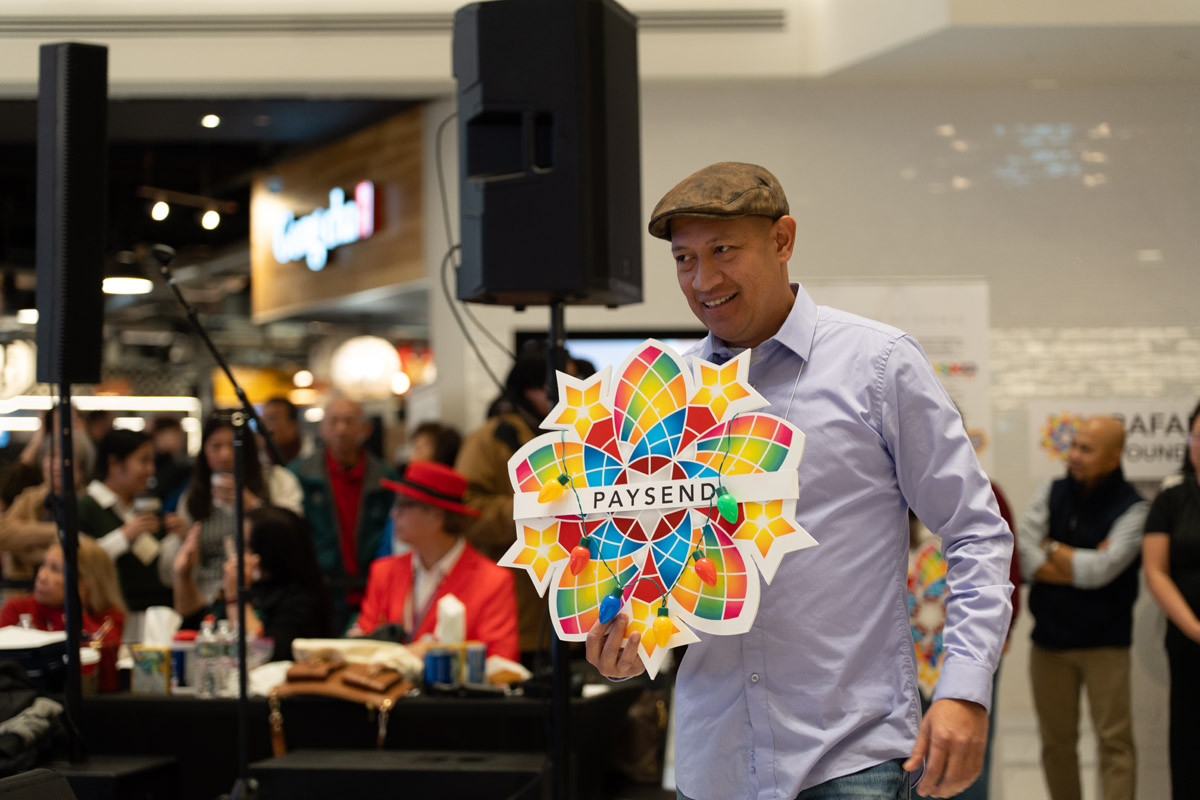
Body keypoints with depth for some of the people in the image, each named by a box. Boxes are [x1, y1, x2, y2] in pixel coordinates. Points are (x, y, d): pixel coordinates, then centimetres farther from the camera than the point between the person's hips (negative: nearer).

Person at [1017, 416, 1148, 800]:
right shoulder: (1050, 494, 4)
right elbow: (1026, 561, -7)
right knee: (1056, 741, 9)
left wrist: (1052, 549, -6)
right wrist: (1085, 564, -13)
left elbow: (1102, 569, -20)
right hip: (1049, 639, 4)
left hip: (1105, 642, -4)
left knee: (1114, 740, -5)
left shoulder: (1131, 508, -9)